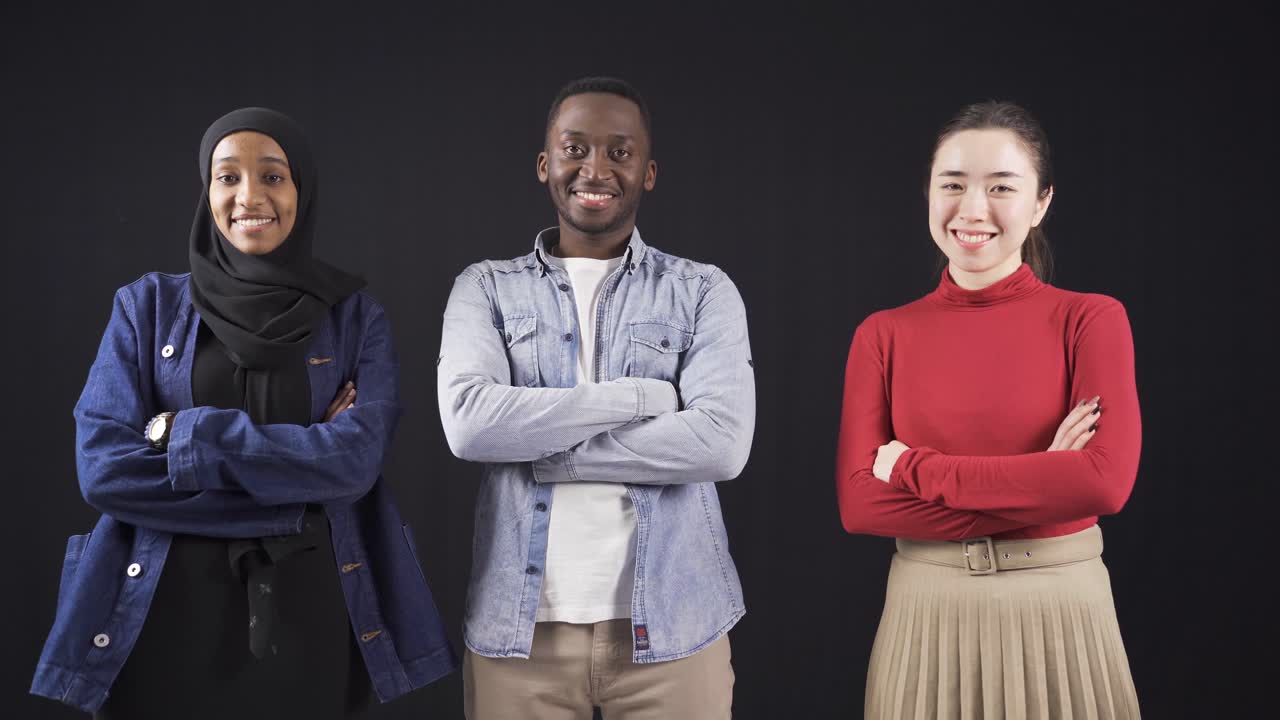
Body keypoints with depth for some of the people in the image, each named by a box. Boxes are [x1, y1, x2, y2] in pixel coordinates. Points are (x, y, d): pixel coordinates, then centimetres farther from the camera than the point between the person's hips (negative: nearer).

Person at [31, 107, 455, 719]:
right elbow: (104, 466, -8)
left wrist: (180, 436, -13)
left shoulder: (354, 317, 3)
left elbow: (355, 459, -12)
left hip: (308, 612, 0)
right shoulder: (148, 305, 4)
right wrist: (295, 495, -13)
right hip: (166, 610, 0)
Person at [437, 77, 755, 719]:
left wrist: (535, 446, -12)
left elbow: (723, 442, -12)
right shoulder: (486, 288, 6)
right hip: (519, 624, 1)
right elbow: (467, 423, -12)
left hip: (670, 623, 0)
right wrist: (641, 395, -12)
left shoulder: (703, 291, 3)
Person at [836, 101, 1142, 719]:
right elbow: (857, 502, -8)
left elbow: (1107, 481, -17)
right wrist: (1042, 485, -15)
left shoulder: (1090, 319, -4)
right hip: (925, 616, 1)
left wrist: (916, 467, -14)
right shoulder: (883, 335, 1)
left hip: (1060, 616, -1)